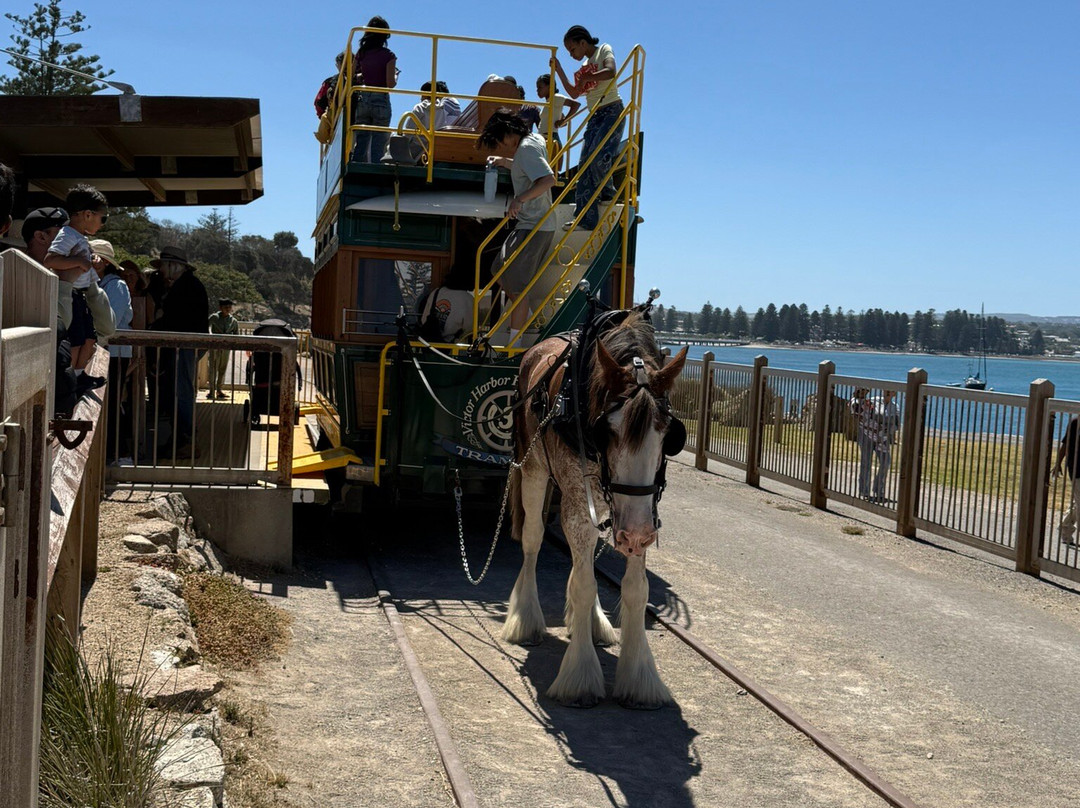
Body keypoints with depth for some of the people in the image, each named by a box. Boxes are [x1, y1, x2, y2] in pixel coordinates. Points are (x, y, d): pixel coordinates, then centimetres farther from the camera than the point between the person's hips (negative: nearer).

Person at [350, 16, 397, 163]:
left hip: (362, 100, 4)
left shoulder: (361, 53, 6)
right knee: (378, 145, -1)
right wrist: (395, 75, 9)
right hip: (381, 101, -4)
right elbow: (390, 84, -11)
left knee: (360, 143, 8)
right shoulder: (388, 55, -6)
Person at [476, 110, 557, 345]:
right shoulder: (535, 140, 13)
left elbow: (548, 179, -31)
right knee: (500, 272, 20)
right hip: (540, 225, 10)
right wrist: (504, 162, 25)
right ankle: (526, 316, 28)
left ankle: (513, 345, 2)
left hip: (532, 227, -10)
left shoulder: (526, 149, -17)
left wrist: (520, 199, -31)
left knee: (515, 288, -5)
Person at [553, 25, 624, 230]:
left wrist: (585, 78, -11)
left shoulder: (604, 50, -1)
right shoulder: (585, 66, 21)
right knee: (585, 164, -4)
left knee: (598, 157, -25)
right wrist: (559, 70, 19)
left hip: (612, 112, -8)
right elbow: (574, 93, 23)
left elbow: (610, 72, -21)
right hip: (594, 117, 8)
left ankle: (609, 194, 2)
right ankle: (586, 219, -6)